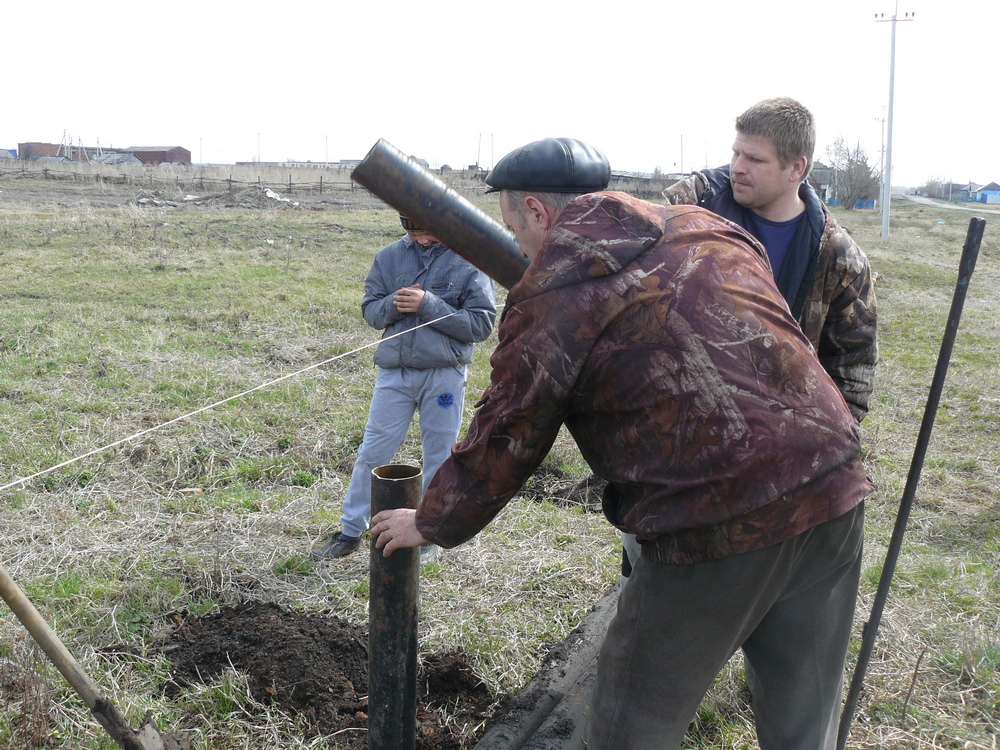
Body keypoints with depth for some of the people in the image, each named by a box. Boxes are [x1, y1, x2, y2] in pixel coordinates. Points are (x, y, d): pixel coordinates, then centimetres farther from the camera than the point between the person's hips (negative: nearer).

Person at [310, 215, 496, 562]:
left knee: (438, 461, 9)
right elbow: (370, 310, 8)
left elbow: (482, 323, -11)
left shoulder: (470, 260, -6)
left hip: (444, 374, -2)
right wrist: (393, 304, -15)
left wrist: (428, 305, -20)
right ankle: (350, 533, 22)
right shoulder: (389, 256, 4)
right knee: (371, 454, 8)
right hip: (394, 372, 3)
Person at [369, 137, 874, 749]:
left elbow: (501, 442, 2)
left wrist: (431, 524, 18)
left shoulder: (553, 295, -5)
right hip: (835, 492, 7)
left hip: (719, 529, -6)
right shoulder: (707, 229, 12)